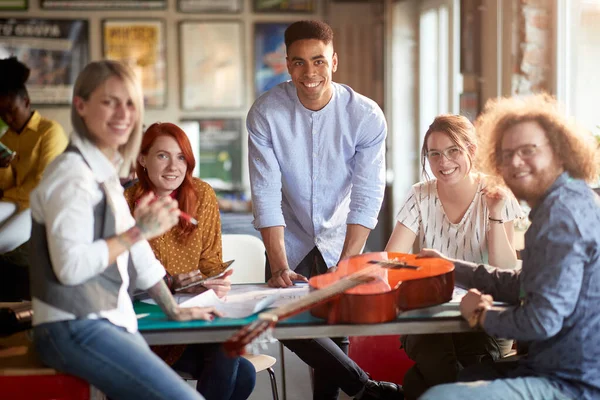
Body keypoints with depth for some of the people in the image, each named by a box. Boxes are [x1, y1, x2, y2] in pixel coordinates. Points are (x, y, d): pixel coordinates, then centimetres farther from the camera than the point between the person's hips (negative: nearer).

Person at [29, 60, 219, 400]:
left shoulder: (107, 172, 16)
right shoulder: (72, 174, -14)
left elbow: (137, 254, 22)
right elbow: (70, 265, -23)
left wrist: (173, 309, 24)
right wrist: (137, 232, -19)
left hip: (111, 321, 10)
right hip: (75, 328, -10)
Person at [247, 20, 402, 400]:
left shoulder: (366, 115, -15)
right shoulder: (266, 113, -14)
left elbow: (367, 198, -17)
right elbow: (266, 194, -17)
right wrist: (279, 266, -24)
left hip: (340, 241, -1)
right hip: (291, 242, 1)